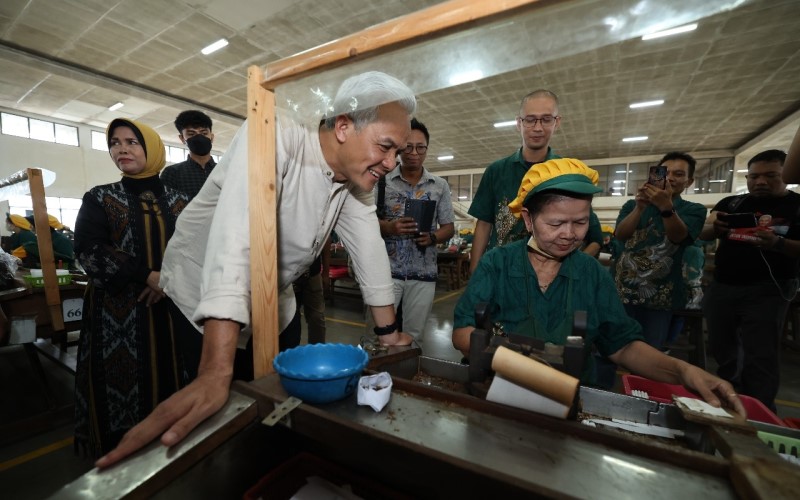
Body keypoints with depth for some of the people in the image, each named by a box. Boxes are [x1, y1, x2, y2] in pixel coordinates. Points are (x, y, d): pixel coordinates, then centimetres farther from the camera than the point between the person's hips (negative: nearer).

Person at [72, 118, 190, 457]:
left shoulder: (178, 202, 8)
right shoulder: (99, 199, 6)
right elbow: (88, 249, -8)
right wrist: (148, 275, -18)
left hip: (172, 309, 1)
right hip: (117, 313, 0)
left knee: (168, 381, 7)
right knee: (119, 386, 4)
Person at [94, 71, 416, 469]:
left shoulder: (356, 181, -7)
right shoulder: (272, 140, -28)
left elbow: (370, 251, -6)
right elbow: (236, 238, -40)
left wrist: (389, 332, -3)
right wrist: (216, 372, -45)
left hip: (274, 303, 6)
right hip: (203, 300, -5)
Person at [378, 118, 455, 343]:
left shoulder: (440, 185, 7)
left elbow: (449, 227, 8)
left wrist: (432, 237, -13)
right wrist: (388, 227, -19)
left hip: (424, 273, 2)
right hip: (387, 270, -1)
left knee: (413, 335, 11)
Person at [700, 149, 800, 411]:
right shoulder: (731, 203, 8)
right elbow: (702, 233, -1)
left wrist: (778, 244, -26)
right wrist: (715, 227, -23)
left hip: (766, 290, -3)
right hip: (722, 287, 4)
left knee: (760, 358, -1)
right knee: (721, 349, 16)